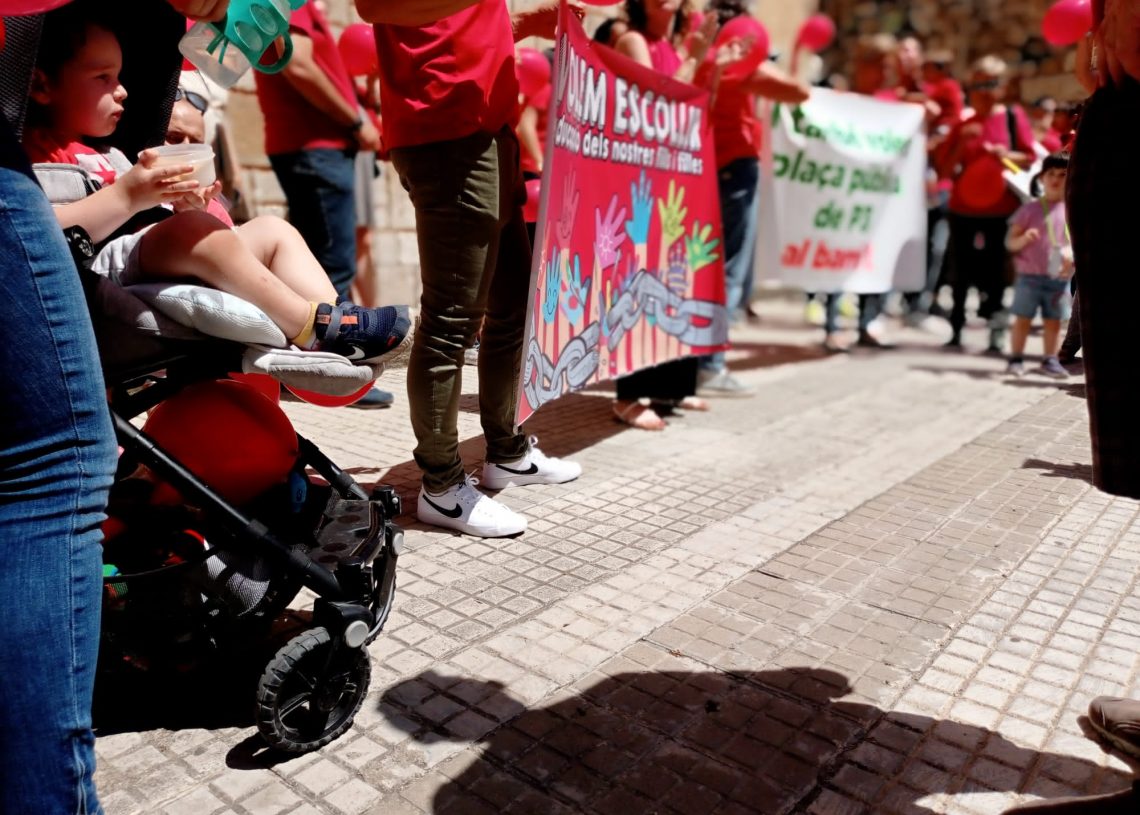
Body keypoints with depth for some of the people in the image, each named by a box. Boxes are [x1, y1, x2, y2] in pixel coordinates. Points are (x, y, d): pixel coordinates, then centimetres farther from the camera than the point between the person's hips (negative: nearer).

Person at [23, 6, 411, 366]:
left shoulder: (104, 157, 28)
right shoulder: (35, 151, -1)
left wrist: (179, 207, 5)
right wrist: (126, 196, -22)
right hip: (99, 282, -9)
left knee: (273, 231, 5)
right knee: (196, 230, -34)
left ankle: (333, 319, -20)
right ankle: (316, 330, -30)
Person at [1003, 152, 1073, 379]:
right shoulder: (1030, 209, 0)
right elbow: (1010, 242, -1)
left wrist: (1072, 254, -11)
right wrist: (1024, 238, -21)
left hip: (1060, 278, 2)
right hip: (1029, 276, -2)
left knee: (1054, 320, 7)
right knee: (1023, 318, 1)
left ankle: (1050, 360, 18)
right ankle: (1016, 359, 11)